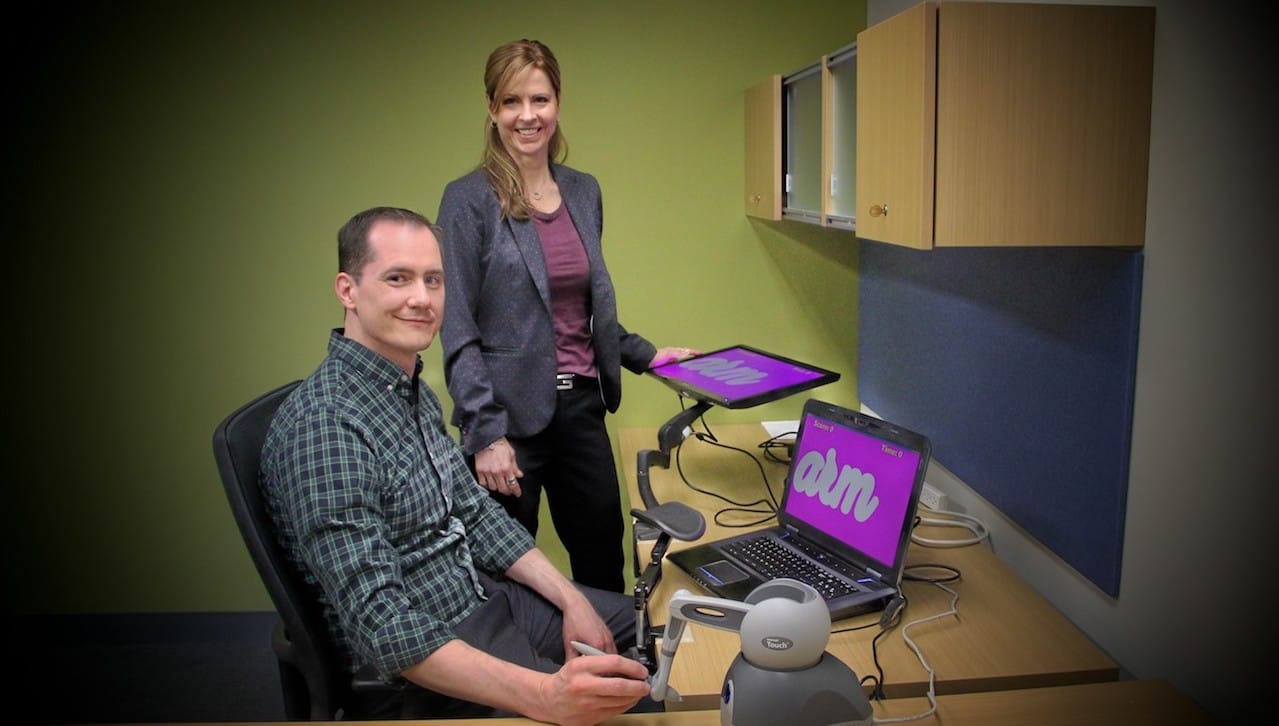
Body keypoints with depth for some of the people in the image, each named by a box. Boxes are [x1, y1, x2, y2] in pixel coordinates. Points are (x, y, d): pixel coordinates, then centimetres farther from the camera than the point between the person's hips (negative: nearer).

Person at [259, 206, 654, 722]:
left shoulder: (414, 391, 4)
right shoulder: (323, 426, -26)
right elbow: (382, 627, -31)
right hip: (418, 666, -9)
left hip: (483, 596, 9)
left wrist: (571, 600, 1)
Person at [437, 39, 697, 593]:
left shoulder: (584, 192, 9)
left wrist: (644, 355, 13)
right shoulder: (468, 200, -9)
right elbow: (458, 330, -12)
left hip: (582, 405, 6)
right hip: (511, 415, -5)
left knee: (604, 562, 16)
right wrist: (486, 434, -16)